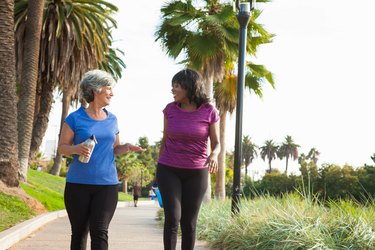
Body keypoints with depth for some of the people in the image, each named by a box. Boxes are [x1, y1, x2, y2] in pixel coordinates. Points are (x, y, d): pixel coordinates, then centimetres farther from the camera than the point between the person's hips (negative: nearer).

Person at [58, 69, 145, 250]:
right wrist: (77, 148, -20)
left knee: (100, 232, -8)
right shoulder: (75, 118, -2)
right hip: (78, 183, -2)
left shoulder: (112, 119, 10)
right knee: (79, 233, 6)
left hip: (107, 184, 2)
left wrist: (127, 147, -3)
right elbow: (62, 147, 1)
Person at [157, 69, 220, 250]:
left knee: (189, 223, 1)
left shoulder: (210, 112, -9)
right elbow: (165, 139, 7)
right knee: (172, 218, -15)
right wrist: (159, 169, 10)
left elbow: (216, 144, -4)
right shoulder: (170, 109, -4)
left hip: (196, 173, 0)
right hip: (169, 171, 1)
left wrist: (213, 156, -27)